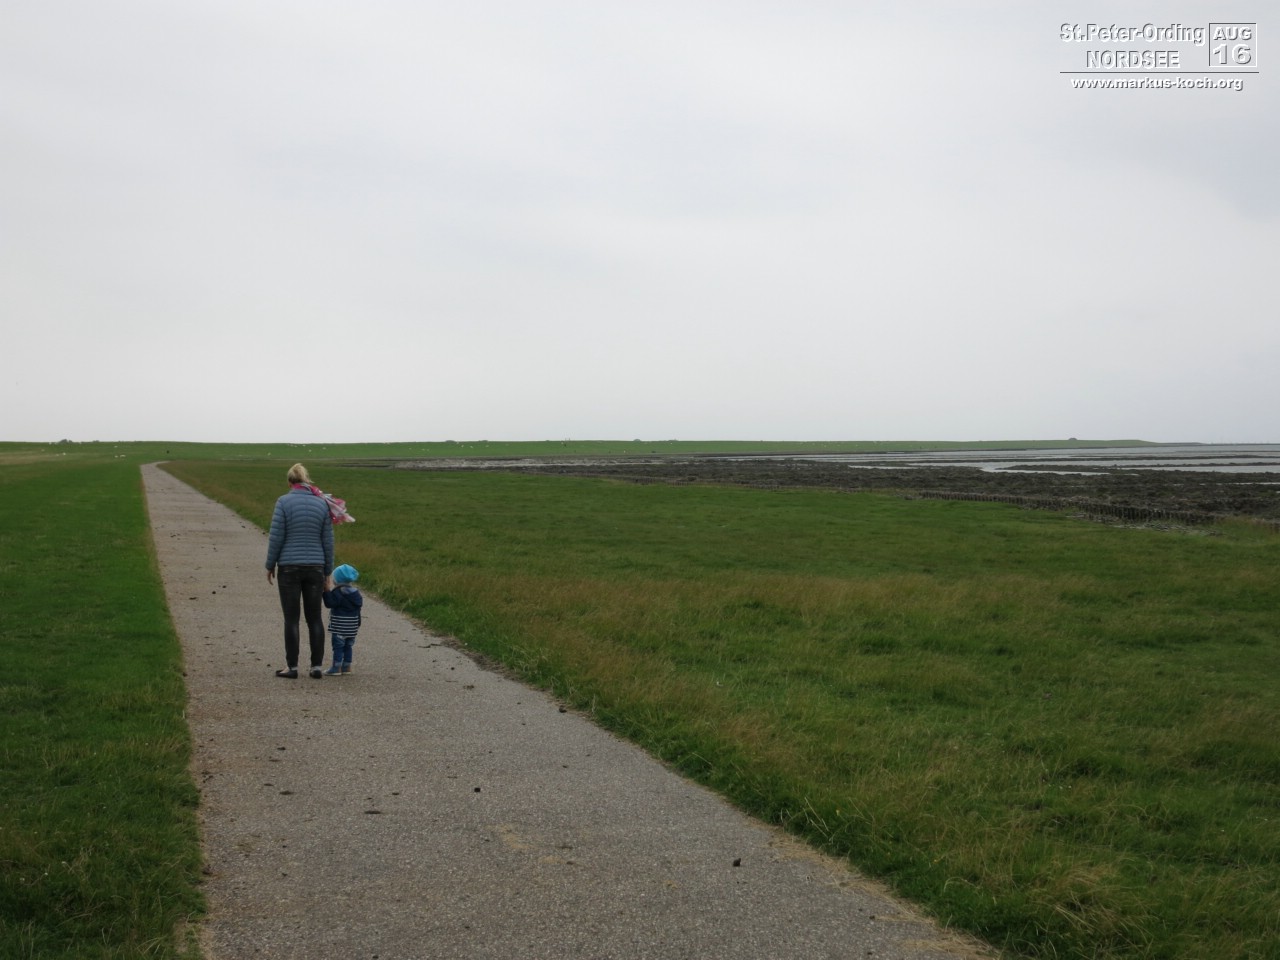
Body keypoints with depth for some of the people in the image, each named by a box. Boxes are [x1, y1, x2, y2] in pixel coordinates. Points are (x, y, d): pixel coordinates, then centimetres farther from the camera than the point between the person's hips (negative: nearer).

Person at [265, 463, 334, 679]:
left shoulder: (284, 502, -8)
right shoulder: (321, 503, 2)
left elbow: (276, 537, -9)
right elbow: (327, 541, 4)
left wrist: (270, 565, 3)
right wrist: (327, 571, 11)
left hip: (289, 567, -3)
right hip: (315, 567, 3)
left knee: (291, 618, 3)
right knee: (315, 617, 9)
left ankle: (292, 667, 7)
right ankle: (317, 666, 9)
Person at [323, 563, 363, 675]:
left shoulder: (338, 592, -15)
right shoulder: (355, 592, 9)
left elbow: (330, 603, -24)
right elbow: (358, 607, 15)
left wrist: (327, 591, -20)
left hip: (339, 625, -7)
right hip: (352, 624, 7)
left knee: (338, 646, -4)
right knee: (348, 646, 14)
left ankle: (336, 667, -5)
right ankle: (347, 666, 17)